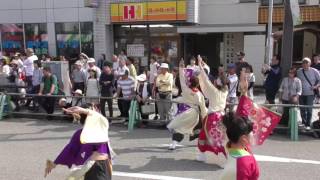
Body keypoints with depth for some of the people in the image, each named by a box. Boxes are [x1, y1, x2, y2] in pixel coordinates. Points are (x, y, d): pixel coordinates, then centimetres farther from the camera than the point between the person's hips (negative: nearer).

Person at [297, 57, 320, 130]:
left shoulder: (314, 71, -4)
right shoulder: (299, 71, 2)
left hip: (310, 93, -3)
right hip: (301, 93, 3)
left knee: (309, 109, -8)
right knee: (302, 109, 11)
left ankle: (308, 124, 2)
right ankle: (303, 122, 30)